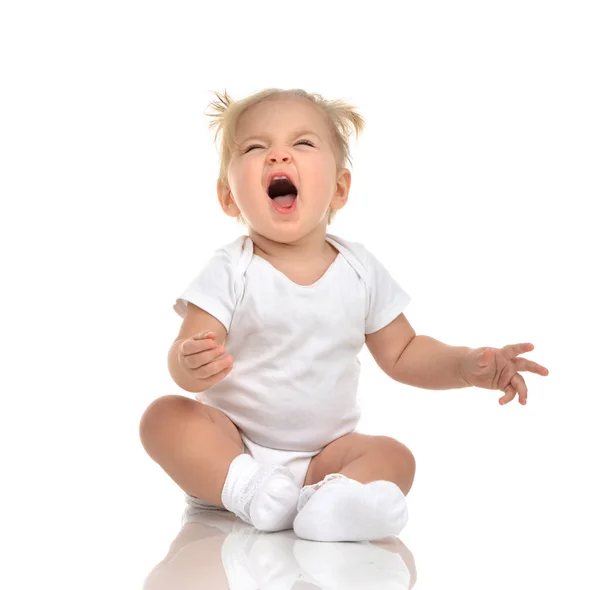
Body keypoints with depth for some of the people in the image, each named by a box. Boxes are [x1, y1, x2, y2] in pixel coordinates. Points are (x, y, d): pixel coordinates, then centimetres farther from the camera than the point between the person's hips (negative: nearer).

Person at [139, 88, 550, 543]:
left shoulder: (360, 270, -1)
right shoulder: (230, 271, -10)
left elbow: (401, 354, 8)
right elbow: (188, 351, -19)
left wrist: (469, 365, -9)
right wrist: (191, 365, -44)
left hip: (323, 456, 2)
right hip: (232, 449, -2)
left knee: (394, 457, -21)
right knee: (164, 417, -25)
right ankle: (248, 492, -38)